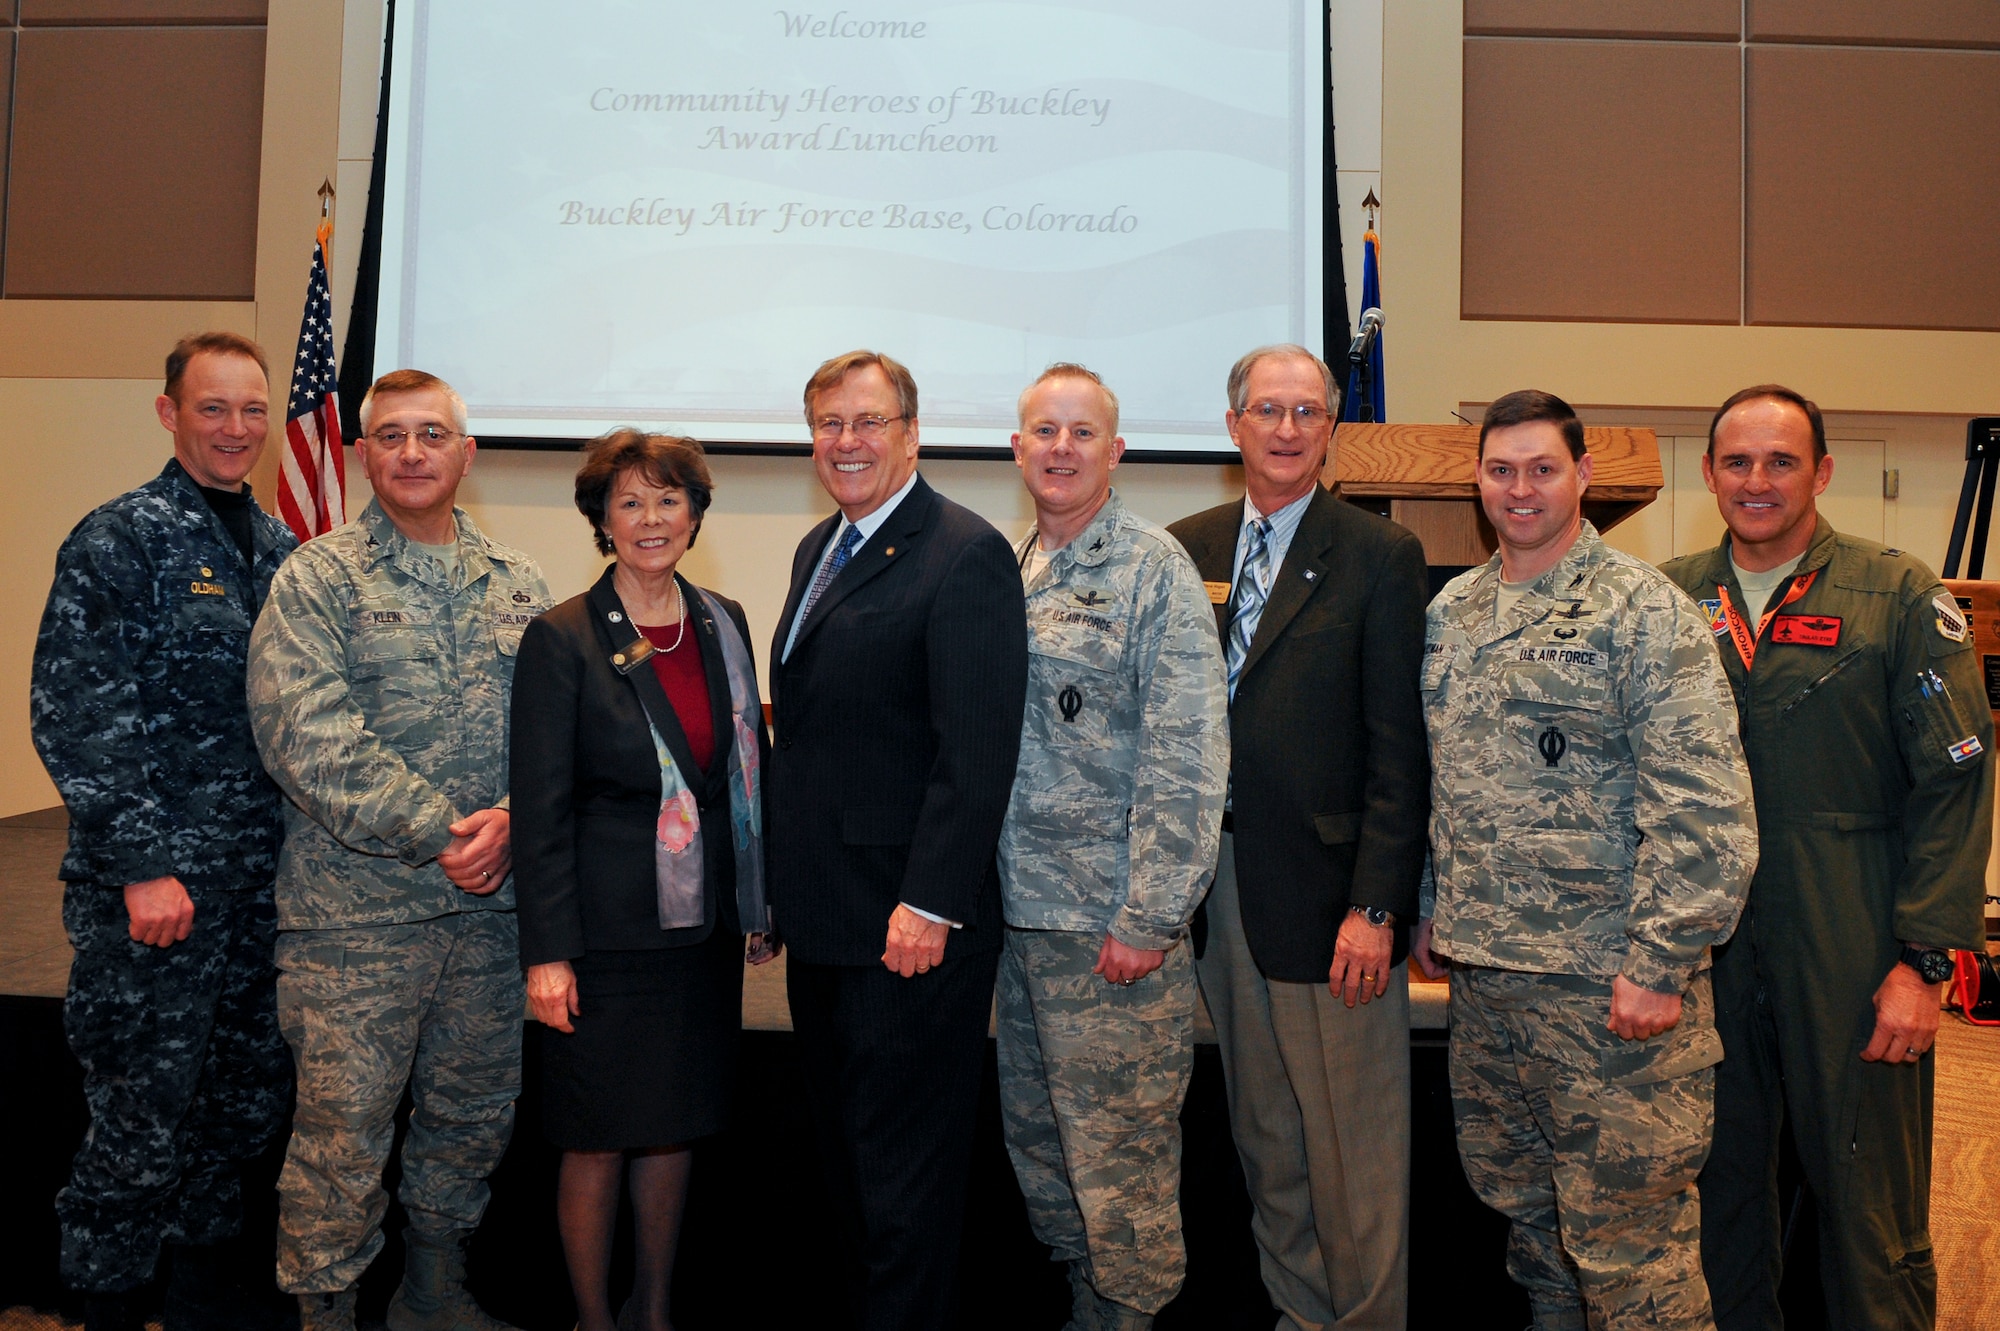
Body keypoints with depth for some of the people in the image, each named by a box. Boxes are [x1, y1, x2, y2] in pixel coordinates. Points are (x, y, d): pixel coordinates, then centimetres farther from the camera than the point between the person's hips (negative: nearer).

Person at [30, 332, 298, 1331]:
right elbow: (72, 716, -13)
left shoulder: (281, 550, 11)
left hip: (264, 886, 6)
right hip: (155, 892, -6)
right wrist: (142, 866, -16)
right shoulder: (119, 541, -8)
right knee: (143, 1122, 4)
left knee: (251, 1099, 16)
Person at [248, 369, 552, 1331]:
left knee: (475, 1111, 15)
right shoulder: (316, 580, -2)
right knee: (343, 1126, 2)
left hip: (492, 903, 5)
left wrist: (511, 818, -11)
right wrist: (437, 831, -17)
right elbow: (306, 737, -14)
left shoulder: (518, 585, 11)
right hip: (356, 907, -4)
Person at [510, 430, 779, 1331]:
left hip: (702, 924, 5)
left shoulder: (722, 624, 6)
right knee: (599, 1140, 6)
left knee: (676, 1125, 16)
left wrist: (760, 903, 11)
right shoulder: (562, 640, -8)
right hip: (607, 932, -4)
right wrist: (546, 952, -13)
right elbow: (539, 807, -9)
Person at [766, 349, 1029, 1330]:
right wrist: (785, 881, 14)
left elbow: (977, 753, -19)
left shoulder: (966, 555, -14)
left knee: (904, 1165, 5)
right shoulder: (819, 549, 13)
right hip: (820, 917, 9)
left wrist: (930, 905, -22)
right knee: (839, 1144, 20)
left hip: (908, 925, -9)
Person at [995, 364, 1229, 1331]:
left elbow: (1187, 758, -13)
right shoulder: (1008, 571, 11)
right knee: (1036, 1141, 18)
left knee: (1119, 1157, 5)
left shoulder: (1154, 569, -8)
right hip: (1019, 911, 7)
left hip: (1111, 925, -7)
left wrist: (1148, 918, -17)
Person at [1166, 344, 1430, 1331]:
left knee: (1353, 1147, 6)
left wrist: (1376, 907, -13)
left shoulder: (1382, 556, -3)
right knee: (1263, 1136, 17)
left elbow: (1398, 749, -8)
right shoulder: (1184, 550, 8)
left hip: (1327, 886, -4)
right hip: (1217, 880, 4)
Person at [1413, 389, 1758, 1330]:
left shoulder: (1645, 610, -9)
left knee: (1626, 1235, 2)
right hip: (1480, 970, 6)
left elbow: (1704, 809, -15)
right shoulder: (1450, 612, 10)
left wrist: (1659, 967, -18)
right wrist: (1430, 910, 14)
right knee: (1515, 1195, 19)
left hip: (1608, 981, -6)